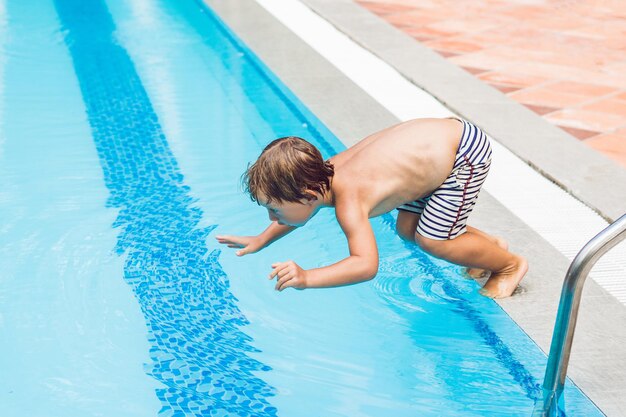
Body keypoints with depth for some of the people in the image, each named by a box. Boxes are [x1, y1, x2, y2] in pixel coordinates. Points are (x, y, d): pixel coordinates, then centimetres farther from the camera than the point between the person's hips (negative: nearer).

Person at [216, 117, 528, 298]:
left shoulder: (348, 200, -31)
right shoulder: (322, 173, -5)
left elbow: (366, 265, -40)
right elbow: (300, 206, 17)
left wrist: (306, 278, -47)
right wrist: (261, 240, 16)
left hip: (466, 152, -9)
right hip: (442, 135, 9)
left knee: (431, 241, -5)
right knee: (407, 229, 14)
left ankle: (510, 263, 17)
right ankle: (488, 244, 30)